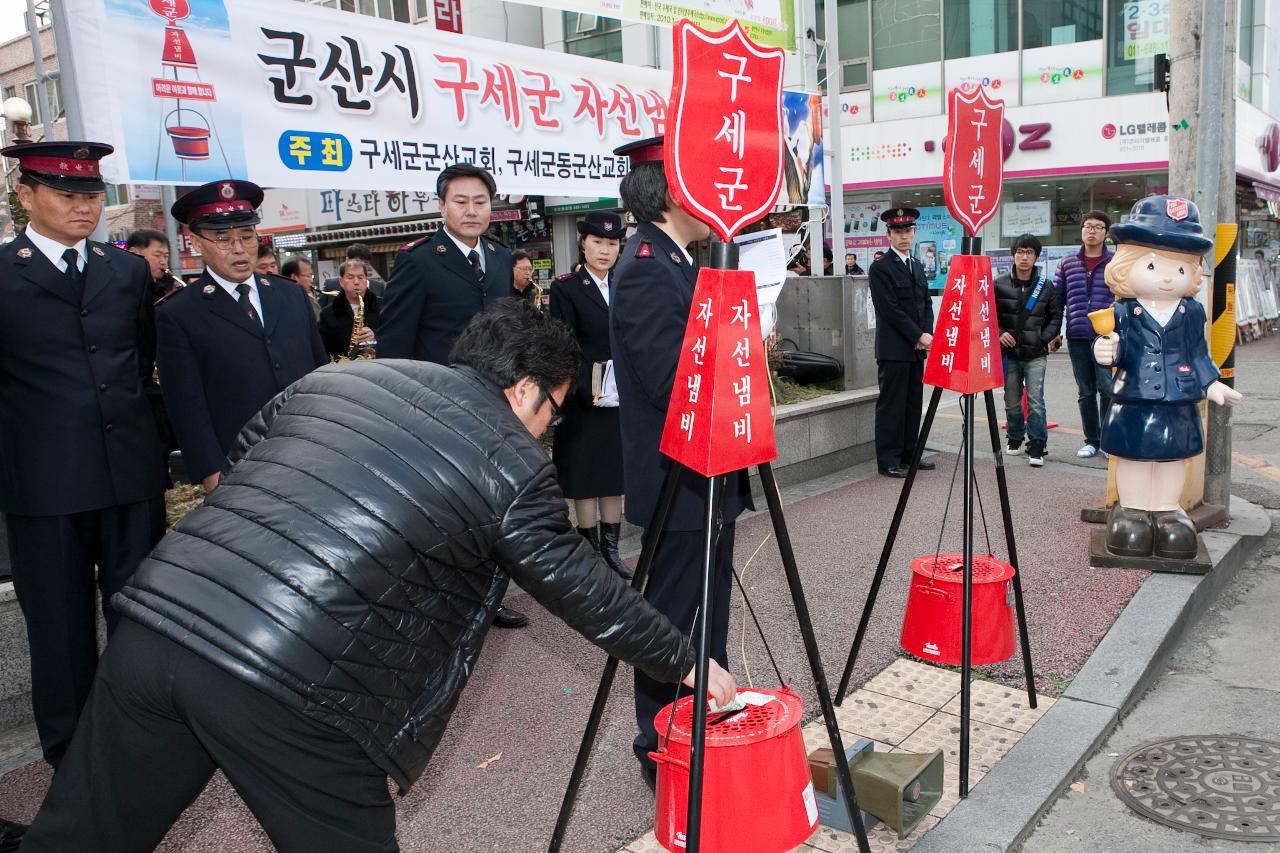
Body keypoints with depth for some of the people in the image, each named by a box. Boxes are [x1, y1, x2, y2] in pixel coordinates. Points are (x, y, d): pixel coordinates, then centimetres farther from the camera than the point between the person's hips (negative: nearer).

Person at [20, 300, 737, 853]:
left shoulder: (336, 378, 15)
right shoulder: (514, 464, 0)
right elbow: (585, 590, 7)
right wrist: (686, 664, 21)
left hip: (156, 620, 6)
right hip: (286, 685, -6)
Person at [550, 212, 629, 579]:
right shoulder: (565, 288, -3)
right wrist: (587, 391, -15)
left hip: (621, 399, 4)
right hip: (584, 401, -4)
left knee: (615, 474, 11)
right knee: (585, 479, 4)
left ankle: (611, 547, 21)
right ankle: (591, 550, 15)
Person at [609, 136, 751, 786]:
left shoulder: (674, 262, 13)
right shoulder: (646, 268, -19)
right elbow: (672, 380, -26)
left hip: (708, 476, 10)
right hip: (680, 484, -10)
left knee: (709, 610, 20)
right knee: (670, 616, 4)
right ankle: (661, 751, 20)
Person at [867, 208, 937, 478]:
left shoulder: (917, 266, 17)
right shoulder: (880, 268, -7)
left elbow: (927, 303, 16)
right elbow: (890, 309, -14)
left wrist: (927, 333, -2)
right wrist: (918, 336, -14)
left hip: (917, 348, 7)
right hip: (893, 349, -7)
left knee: (913, 403, 11)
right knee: (891, 405, -4)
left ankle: (909, 454, 20)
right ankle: (888, 460, 1)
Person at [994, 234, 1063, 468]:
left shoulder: (1046, 286, 1)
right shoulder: (999, 284, -1)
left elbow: (1056, 317, 10)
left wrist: (1046, 337, -5)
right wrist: (999, 333, -9)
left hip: (1036, 354, -1)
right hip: (1009, 353, 1)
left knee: (1035, 400, -8)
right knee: (1012, 401, 10)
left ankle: (1037, 446, -1)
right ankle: (1015, 438, 30)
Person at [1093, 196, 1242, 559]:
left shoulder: (1191, 312, 1)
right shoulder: (1124, 311, -8)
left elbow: (1199, 354, 9)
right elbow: (1117, 349, -9)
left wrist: (1211, 384, 6)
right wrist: (1106, 351, -30)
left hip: (1179, 406, 3)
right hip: (1134, 404, -2)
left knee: (1173, 458, 14)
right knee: (1133, 457, 10)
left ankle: (1167, 510, 28)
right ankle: (1132, 509, 24)